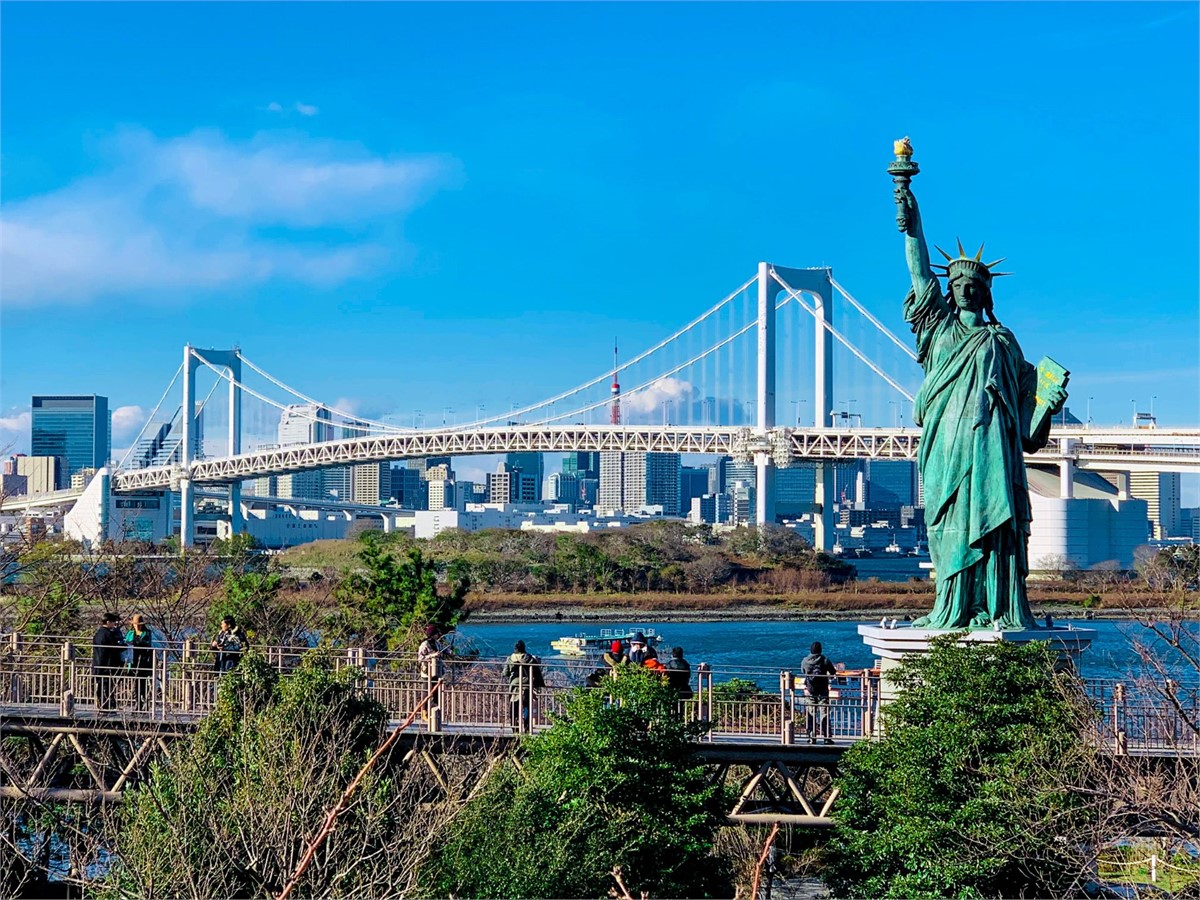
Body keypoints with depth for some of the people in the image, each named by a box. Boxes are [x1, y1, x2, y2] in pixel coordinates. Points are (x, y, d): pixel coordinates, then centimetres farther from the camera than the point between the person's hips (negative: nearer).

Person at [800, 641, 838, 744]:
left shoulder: (804, 661, -1)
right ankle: (827, 737, -4)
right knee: (824, 713, 0)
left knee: (811, 713, 8)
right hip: (823, 690, -2)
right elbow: (833, 673, 0)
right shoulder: (825, 660, -8)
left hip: (810, 690, 2)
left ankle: (812, 737, 6)